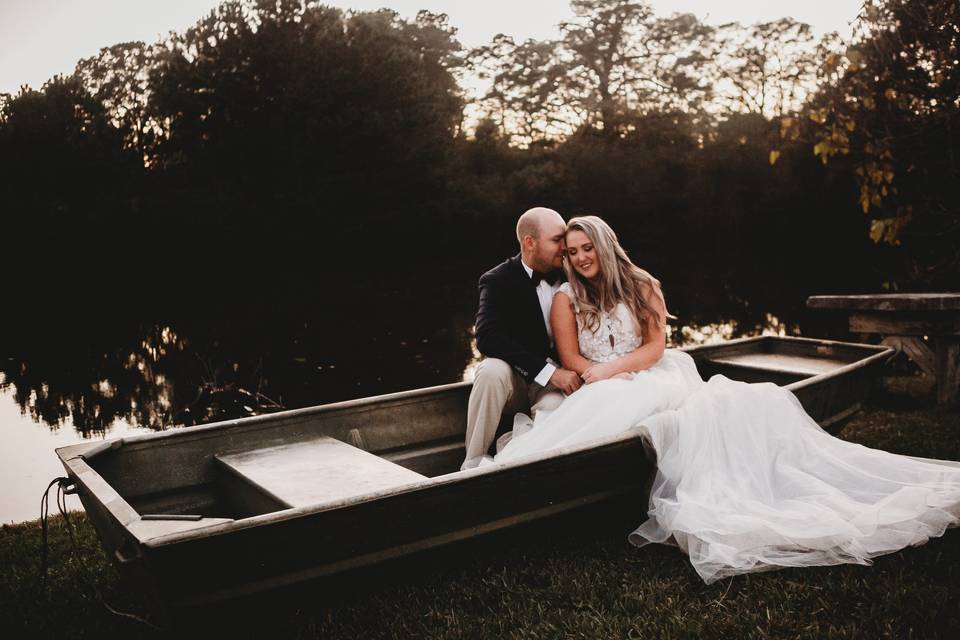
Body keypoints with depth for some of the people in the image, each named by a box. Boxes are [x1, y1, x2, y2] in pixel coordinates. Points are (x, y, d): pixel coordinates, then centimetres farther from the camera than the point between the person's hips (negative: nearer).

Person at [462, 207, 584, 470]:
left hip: (558, 378, 1)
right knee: (492, 370, -34)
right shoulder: (498, 281, -10)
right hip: (515, 378, -1)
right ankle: (474, 464, -21)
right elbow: (487, 337, -25)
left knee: (554, 407, -32)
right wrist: (548, 371, -31)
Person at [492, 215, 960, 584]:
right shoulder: (566, 298, 4)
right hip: (600, 397, -3)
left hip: (649, 378, 3)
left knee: (728, 401, -22)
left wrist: (612, 369, -12)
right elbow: (571, 360, -1)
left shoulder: (639, 285, 10)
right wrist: (616, 379, -15)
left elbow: (655, 347, 4)